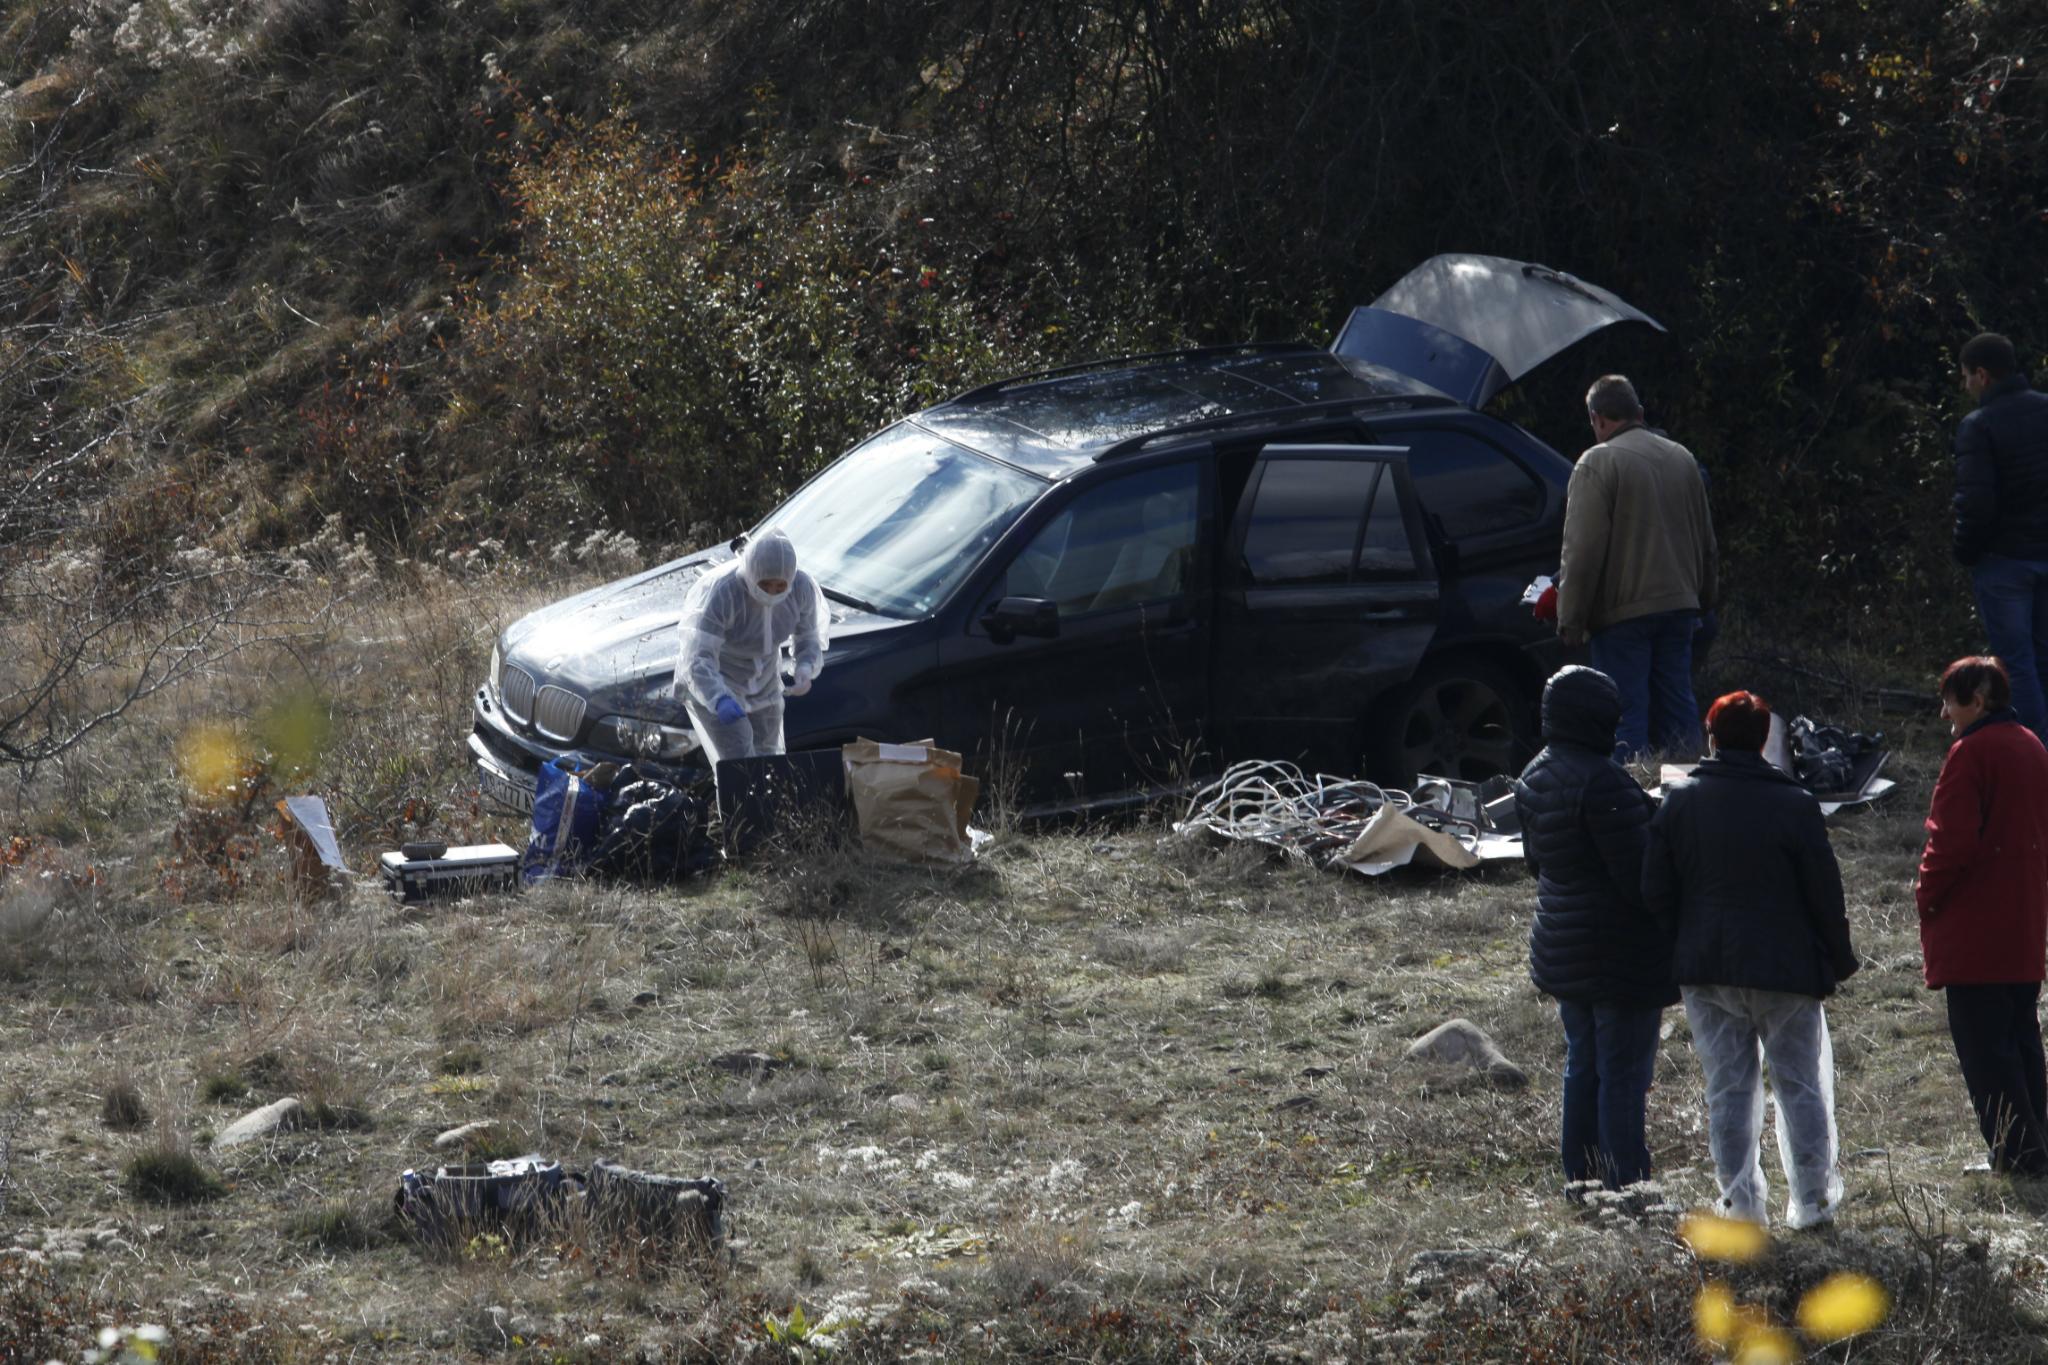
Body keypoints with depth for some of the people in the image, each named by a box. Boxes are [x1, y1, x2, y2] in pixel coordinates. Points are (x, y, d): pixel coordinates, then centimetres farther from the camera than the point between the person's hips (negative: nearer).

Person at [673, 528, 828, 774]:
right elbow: (698, 661, -41)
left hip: (761, 688, 6)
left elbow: (809, 640, -3)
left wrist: (805, 671, -26)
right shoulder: (720, 594, -35)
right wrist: (720, 701, -59)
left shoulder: (801, 588, -18)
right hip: (713, 688, -6)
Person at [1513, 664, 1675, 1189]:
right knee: (1623, 1075, -2)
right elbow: (1637, 875, -22)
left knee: (1582, 1067, 18)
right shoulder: (1602, 781, -23)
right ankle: (1626, 1186, 0)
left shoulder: (1533, 779, 6)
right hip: (1621, 950, -9)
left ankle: (1580, 1178, 24)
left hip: (1559, 947, 9)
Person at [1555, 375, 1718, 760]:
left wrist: (1570, 620, -9)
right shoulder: (1682, 458, 13)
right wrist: (1704, 599, 29)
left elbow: (1582, 551, -14)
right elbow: (1706, 543, 21)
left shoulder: (1597, 464, -10)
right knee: (1677, 704, 12)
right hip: (1679, 606, 7)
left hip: (1623, 612, -7)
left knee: (1627, 713, -4)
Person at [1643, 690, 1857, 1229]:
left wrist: (1684, 950, 14)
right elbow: (1825, 894, -6)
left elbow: (1654, 891, 1)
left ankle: (1739, 1202, 6)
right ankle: (1812, 1199, 14)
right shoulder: (1794, 805, -10)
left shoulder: (1678, 802, -1)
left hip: (1705, 968, 2)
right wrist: (1839, 959, 8)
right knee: (1801, 1084, 10)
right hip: (1785, 967, -2)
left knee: (1728, 1087, 9)